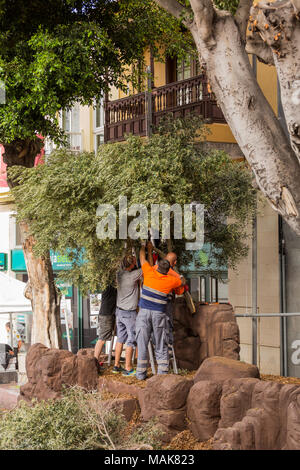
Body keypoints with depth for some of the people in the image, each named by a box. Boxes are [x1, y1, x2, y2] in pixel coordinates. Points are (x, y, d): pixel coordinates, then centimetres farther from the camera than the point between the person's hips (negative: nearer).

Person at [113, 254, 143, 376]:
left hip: (119, 311, 7)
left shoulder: (119, 274, -2)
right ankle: (128, 368, 3)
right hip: (129, 313, -7)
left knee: (120, 338, 15)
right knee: (131, 340, 1)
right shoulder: (133, 275, -21)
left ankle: (116, 366, 21)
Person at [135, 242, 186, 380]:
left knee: (142, 343, 4)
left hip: (144, 312, 0)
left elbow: (142, 256, 17)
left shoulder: (149, 273, -1)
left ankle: (141, 373, 6)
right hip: (159, 314, 0)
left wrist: (146, 246, 35)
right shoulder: (171, 280, 1)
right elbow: (182, 282, 24)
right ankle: (162, 373, 6)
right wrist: (180, 276, 45)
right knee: (161, 346, 7)